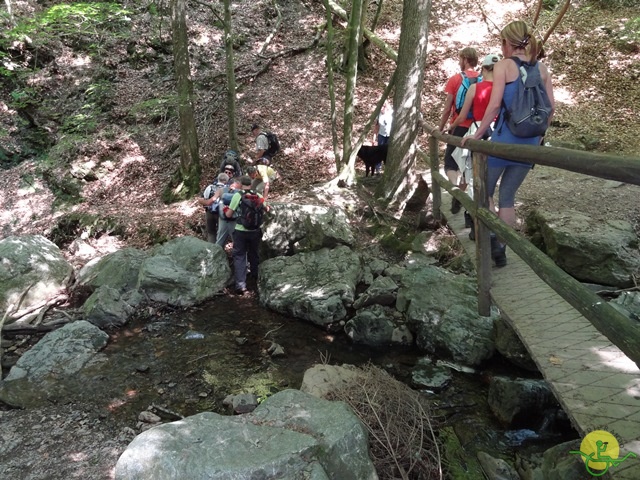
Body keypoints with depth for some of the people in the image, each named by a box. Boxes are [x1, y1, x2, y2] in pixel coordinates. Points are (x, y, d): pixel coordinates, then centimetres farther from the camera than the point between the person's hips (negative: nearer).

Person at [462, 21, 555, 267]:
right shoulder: (542, 68, 9)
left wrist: (477, 135, -6)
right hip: (530, 141, 5)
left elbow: (495, 105, -14)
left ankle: (494, 240, -5)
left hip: (504, 138, -5)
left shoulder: (504, 65, -6)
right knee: (508, 196, 14)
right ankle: (500, 251, 15)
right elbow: (550, 107, 7)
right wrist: (539, 133, 19)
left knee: (485, 190, 12)